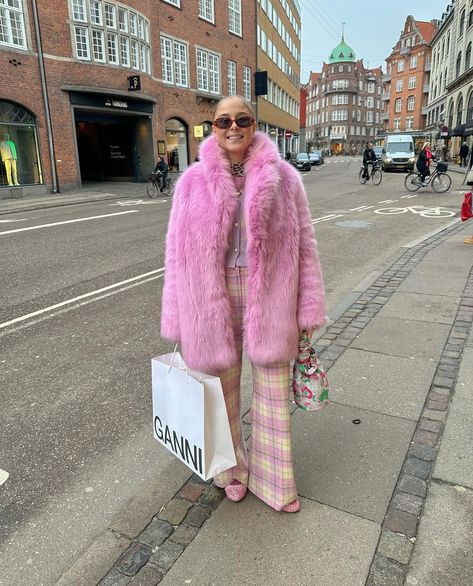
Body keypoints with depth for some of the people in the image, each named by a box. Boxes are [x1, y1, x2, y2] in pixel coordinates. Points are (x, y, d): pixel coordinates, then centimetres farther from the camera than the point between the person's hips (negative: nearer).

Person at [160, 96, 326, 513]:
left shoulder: (284, 179, -2)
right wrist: (179, 319, 1)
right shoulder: (193, 183, -1)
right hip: (213, 300, 1)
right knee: (223, 386, 17)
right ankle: (233, 466, 43)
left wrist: (308, 310, -1)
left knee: (273, 390, 12)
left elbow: (304, 245, 0)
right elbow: (178, 253, 1)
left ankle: (273, 478, 36)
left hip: (269, 299, 0)